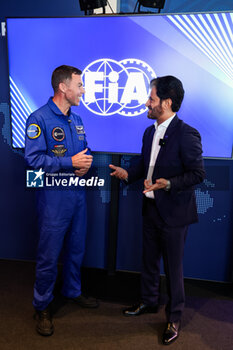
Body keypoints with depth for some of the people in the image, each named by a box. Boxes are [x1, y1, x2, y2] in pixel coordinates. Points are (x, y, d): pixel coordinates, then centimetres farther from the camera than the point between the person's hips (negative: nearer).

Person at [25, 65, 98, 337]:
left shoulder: (76, 119, 12)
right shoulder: (39, 119, -11)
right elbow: (33, 158, -19)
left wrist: (85, 164, -5)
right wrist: (70, 163, -22)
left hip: (77, 194, 7)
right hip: (53, 197, -7)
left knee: (76, 249, 19)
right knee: (49, 255, 5)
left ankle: (72, 291, 42)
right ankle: (42, 306, 27)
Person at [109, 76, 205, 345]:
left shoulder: (186, 135, -18)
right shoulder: (150, 132, 7)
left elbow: (197, 173, -17)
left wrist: (169, 184, -29)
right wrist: (128, 173, -1)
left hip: (173, 212, -7)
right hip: (151, 208, 8)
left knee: (173, 267, 10)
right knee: (149, 260, 22)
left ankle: (174, 318, 34)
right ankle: (149, 302, 46)